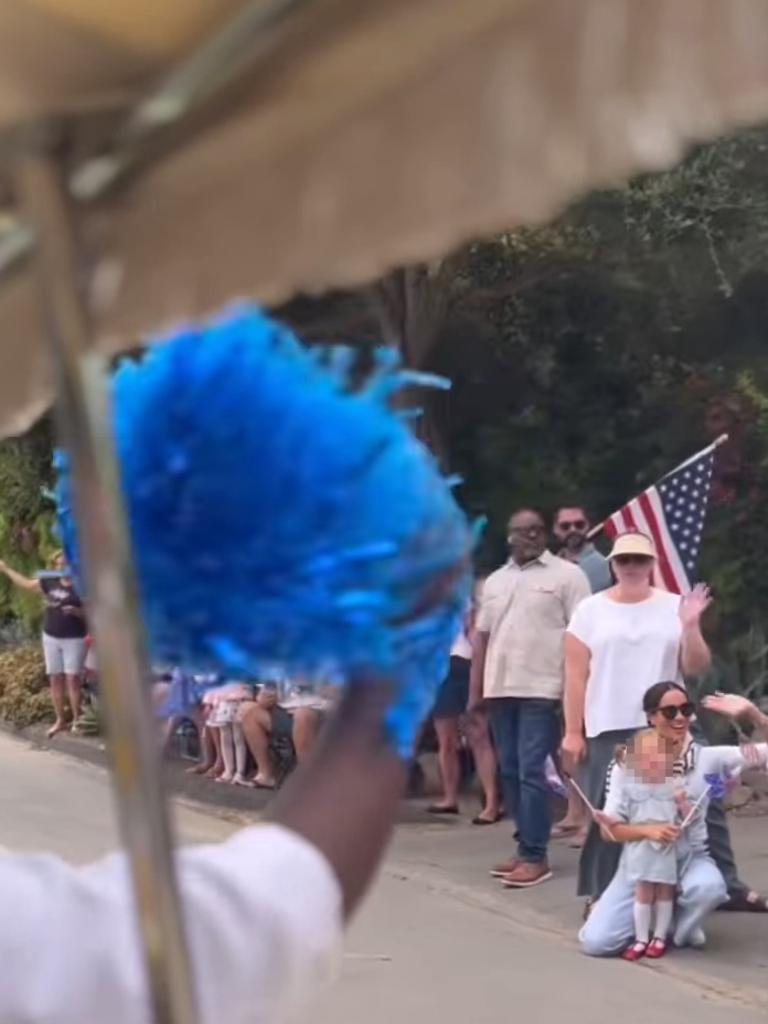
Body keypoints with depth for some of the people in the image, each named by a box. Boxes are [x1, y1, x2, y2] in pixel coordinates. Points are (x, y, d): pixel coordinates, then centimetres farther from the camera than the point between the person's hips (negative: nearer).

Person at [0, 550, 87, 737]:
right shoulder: (50, 582, 8)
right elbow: (27, 583, 20)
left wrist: (76, 611, -25)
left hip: (74, 639, -5)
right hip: (51, 637, 5)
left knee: (72, 678, -9)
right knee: (55, 679, 5)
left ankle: (77, 719, -1)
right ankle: (60, 720, 12)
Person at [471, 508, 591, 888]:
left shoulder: (567, 574, -1)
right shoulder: (495, 580, 16)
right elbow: (482, 638, 17)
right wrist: (474, 692, 13)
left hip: (542, 690, -6)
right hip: (500, 689, 6)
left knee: (531, 772, -9)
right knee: (510, 772, 8)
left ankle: (535, 857, -4)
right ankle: (526, 848, 16)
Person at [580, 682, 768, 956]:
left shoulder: (707, 758, -6)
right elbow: (609, 829, -11)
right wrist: (647, 830, -30)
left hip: (691, 857, 1)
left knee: (709, 887, -38)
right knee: (597, 942, -20)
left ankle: (680, 925, 0)